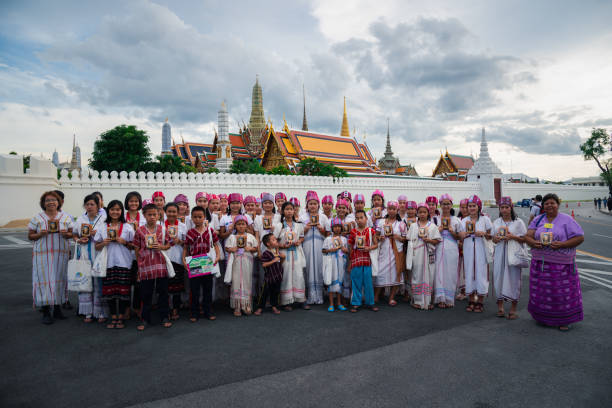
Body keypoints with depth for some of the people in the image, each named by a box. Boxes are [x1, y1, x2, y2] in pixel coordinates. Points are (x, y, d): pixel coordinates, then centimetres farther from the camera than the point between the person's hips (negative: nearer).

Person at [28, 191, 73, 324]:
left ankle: (57, 309, 17)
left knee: (60, 279, 5)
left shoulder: (66, 217, 8)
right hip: (43, 253, -2)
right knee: (44, 279, -4)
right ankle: (46, 312, 4)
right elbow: (30, 236, 5)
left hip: (61, 253, 2)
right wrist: (40, 234, -13)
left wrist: (66, 234, -12)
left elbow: (72, 234, 10)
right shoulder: (37, 218, 4)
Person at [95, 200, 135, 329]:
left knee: (123, 290, -1)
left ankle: (121, 317, 12)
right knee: (109, 290, 2)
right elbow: (97, 247, 11)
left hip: (124, 263, -1)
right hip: (108, 263, 1)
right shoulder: (102, 227, 8)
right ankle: (113, 317, 15)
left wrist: (124, 242, -9)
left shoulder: (127, 227, 5)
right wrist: (104, 243, -8)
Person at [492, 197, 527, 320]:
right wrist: (496, 239, -6)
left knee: (513, 279, -1)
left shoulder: (518, 222, 0)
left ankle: (513, 309, 10)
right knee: (498, 277, 3)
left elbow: (525, 239, -2)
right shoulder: (496, 222, 10)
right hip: (499, 254, 3)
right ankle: (500, 307, 15)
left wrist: (513, 237, -17)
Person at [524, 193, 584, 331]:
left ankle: (564, 320, 16)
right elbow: (527, 236, 5)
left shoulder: (567, 220, -1)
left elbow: (580, 237, -5)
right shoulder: (538, 220, 10)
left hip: (561, 264, -3)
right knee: (541, 292, 7)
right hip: (540, 263, 3)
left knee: (562, 293, 1)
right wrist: (533, 243, -18)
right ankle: (543, 318, 22)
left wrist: (561, 244, -18)